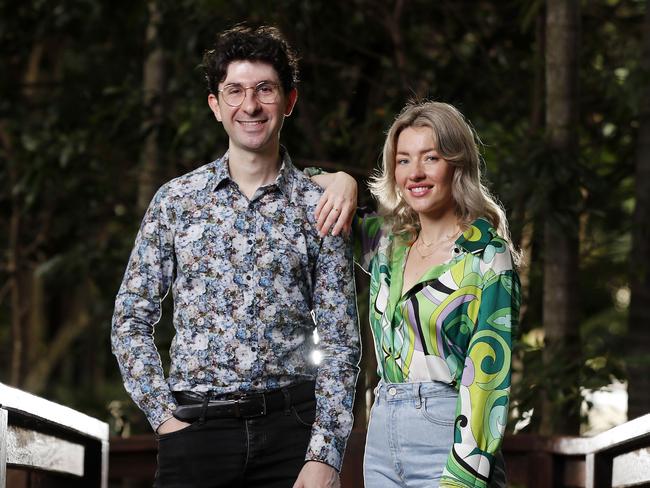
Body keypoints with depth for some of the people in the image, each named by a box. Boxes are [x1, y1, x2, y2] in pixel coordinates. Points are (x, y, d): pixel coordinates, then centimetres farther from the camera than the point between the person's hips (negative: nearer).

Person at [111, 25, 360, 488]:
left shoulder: (318, 207, 4)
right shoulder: (176, 200, 6)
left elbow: (340, 344, 2)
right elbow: (132, 320, 9)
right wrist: (164, 415, -3)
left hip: (290, 424, 0)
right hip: (195, 427, 0)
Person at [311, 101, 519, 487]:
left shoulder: (487, 258, -7)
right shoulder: (389, 244, 10)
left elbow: (489, 375, -13)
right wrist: (342, 181, 2)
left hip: (445, 439, -6)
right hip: (382, 438, 6)